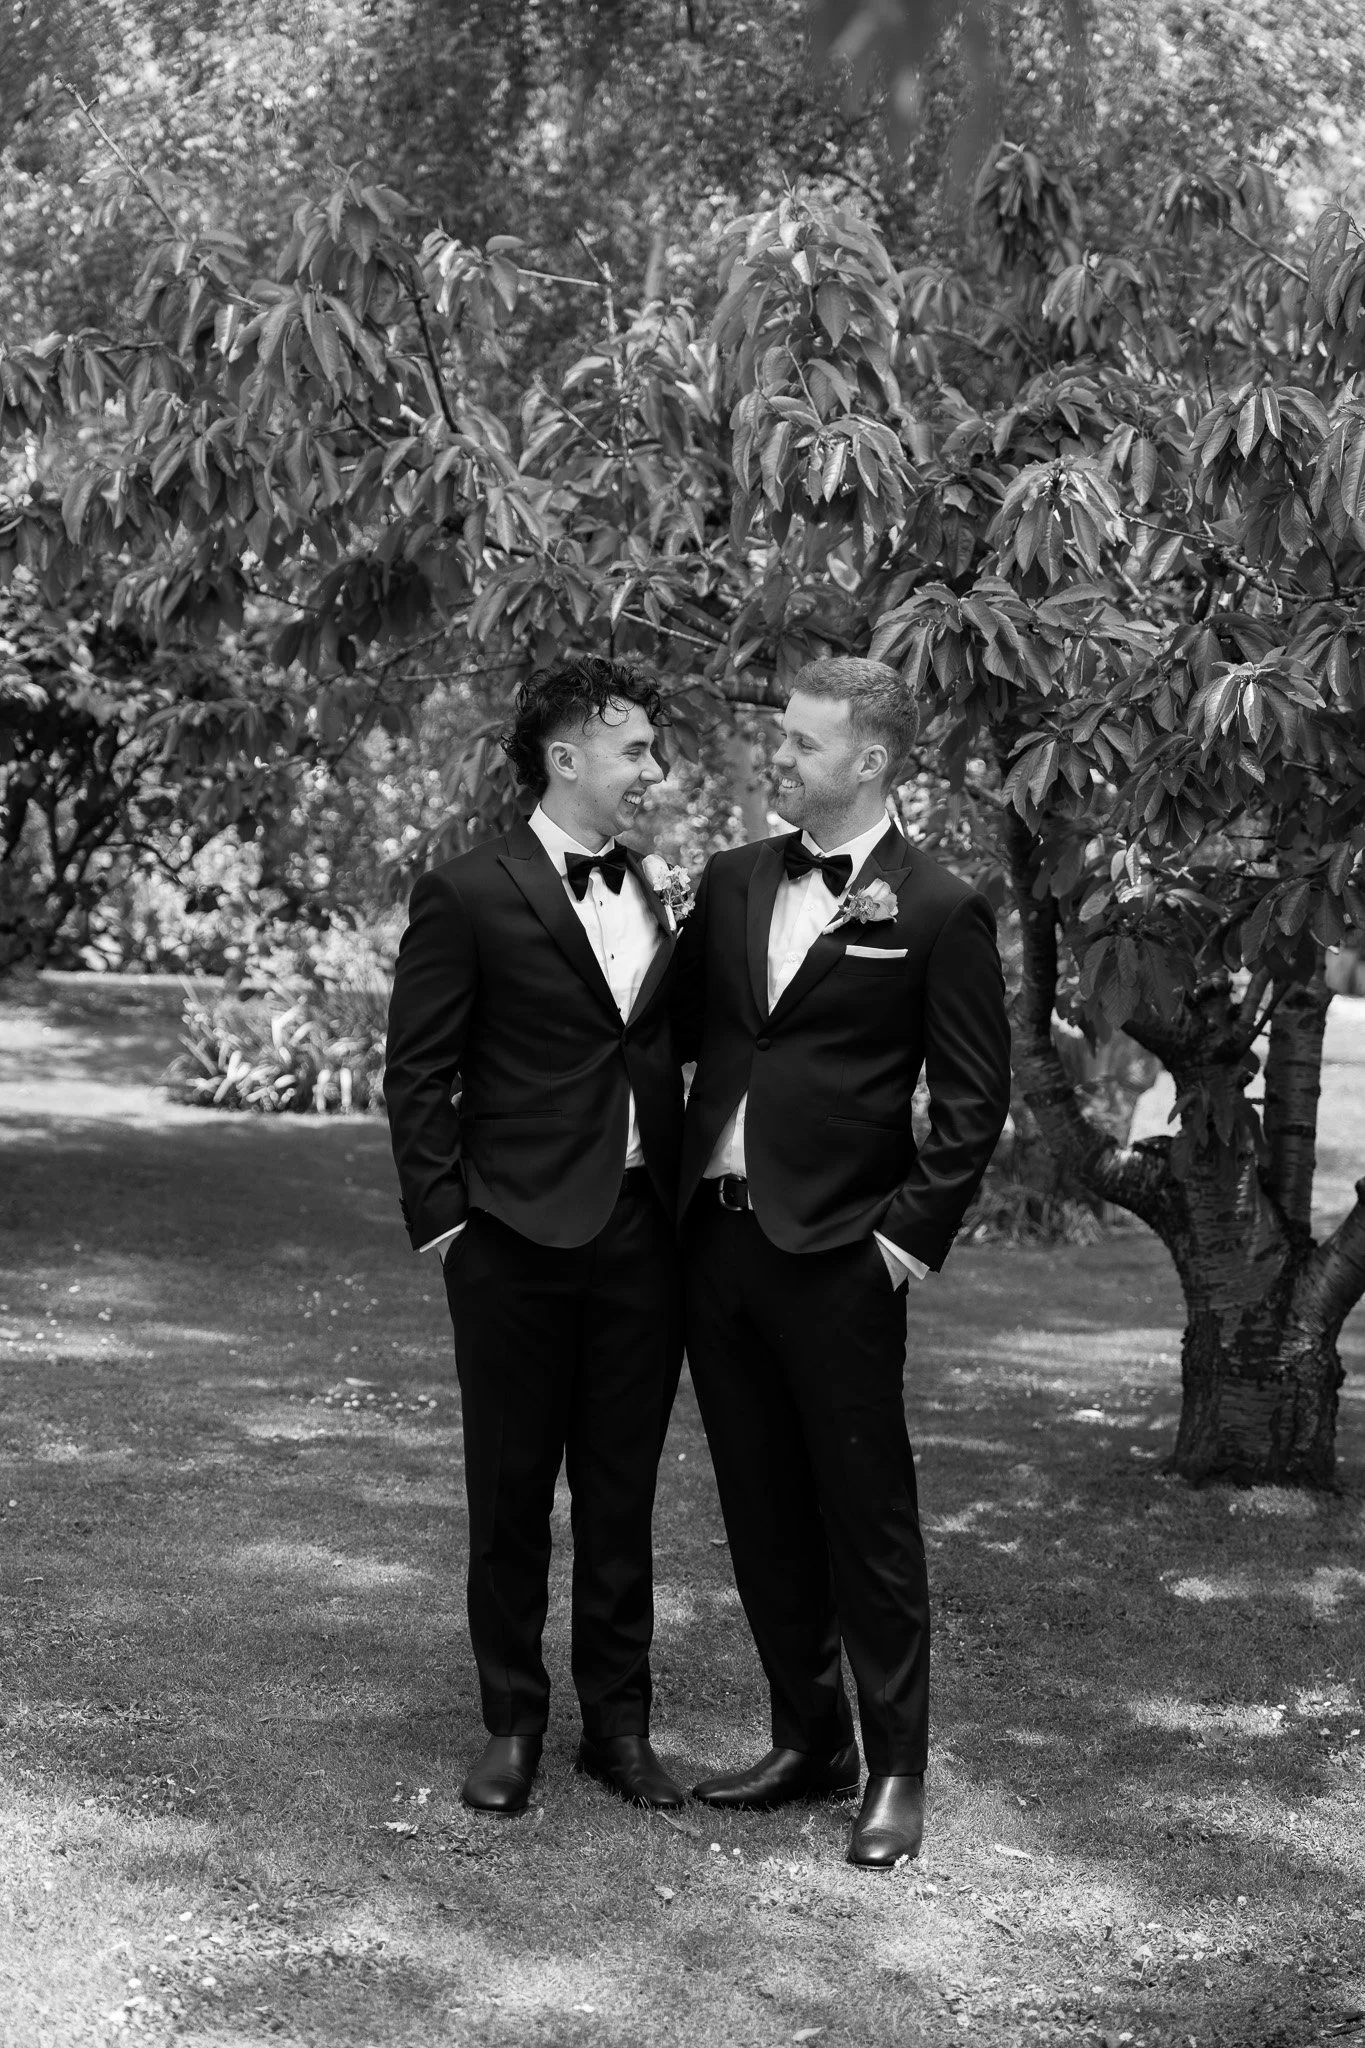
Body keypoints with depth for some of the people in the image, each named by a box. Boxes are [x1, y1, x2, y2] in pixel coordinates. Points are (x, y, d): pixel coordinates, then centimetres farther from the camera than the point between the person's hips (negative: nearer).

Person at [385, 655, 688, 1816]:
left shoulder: (653, 901, 12)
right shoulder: (470, 896, -6)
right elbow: (419, 1077, -5)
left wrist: (686, 1203, 7)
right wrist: (441, 1219, -9)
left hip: (642, 1237, 5)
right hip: (518, 1240, -4)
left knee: (622, 1495, 10)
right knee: (512, 1492, 6)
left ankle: (619, 1723, 19)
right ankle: (513, 1724, 19)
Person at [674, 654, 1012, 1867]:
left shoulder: (938, 913, -6)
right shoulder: (736, 882, 10)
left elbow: (974, 1096, -6)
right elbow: (677, 1026, 16)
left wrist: (917, 1230, -10)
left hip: (836, 1255, -6)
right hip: (717, 1237, 6)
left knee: (866, 1515, 1)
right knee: (763, 1515, 13)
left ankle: (896, 1772, 11)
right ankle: (806, 1743, 26)